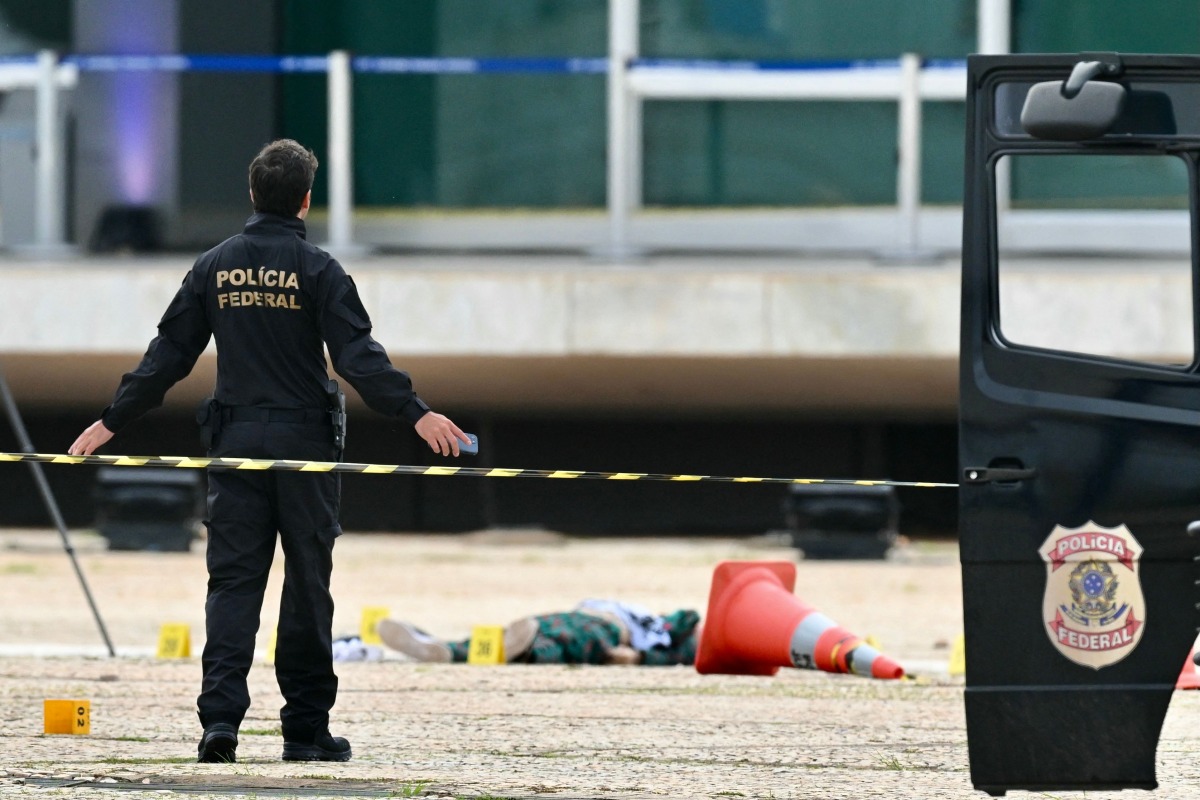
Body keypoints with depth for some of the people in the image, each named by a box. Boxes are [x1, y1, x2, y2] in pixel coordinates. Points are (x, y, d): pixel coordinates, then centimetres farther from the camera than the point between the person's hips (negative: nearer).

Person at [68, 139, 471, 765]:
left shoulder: (214, 268, 6)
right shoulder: (316, 269, -5)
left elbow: (168, 355, 8)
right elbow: (359, 357, -13)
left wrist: (113, 420, 15)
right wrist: (415, 414, -15)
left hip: (236, 442, 3)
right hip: (303, 443, -3)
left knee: (232, 580, 1)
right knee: (307, 585, 4)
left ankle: (220, 715, -15)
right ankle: (306, 730, 6)